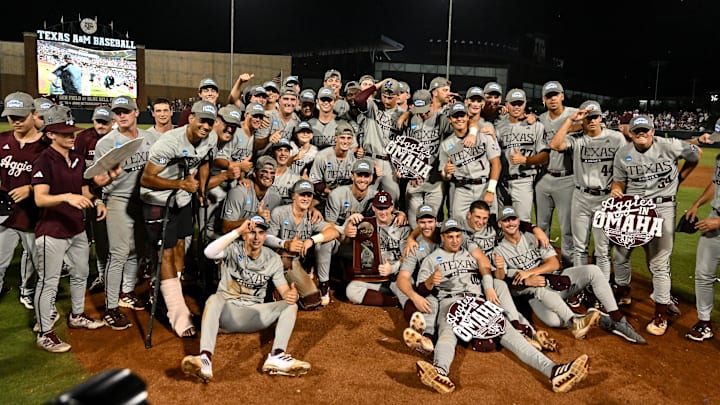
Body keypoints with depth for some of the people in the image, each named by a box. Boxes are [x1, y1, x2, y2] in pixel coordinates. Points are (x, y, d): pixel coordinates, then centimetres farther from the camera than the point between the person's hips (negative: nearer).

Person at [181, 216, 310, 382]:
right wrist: (238, 231, -32)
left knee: (291, 305, -18)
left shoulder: (273, 259, 1)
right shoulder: (233, 249, -8)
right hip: (227, 311, -3)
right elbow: (209, 253, -30)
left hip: (255, 314, 3)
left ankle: (277, 356, -38)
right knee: (214, 299, -35)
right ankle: (205, 358, -51)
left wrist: (291, 295, -28)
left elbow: (284, 290, -3)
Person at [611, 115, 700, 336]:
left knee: (659, 263, -3)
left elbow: (695, 154, 10)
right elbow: (618, 181, 7)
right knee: (620, 253, 10)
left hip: (662, 208, -3)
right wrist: (616, 191, -15)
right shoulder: (623, 153, 0)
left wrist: (679, 178, 9)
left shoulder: (669, 146, -8)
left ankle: (661, 315, 6)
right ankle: (623, 292, 36)